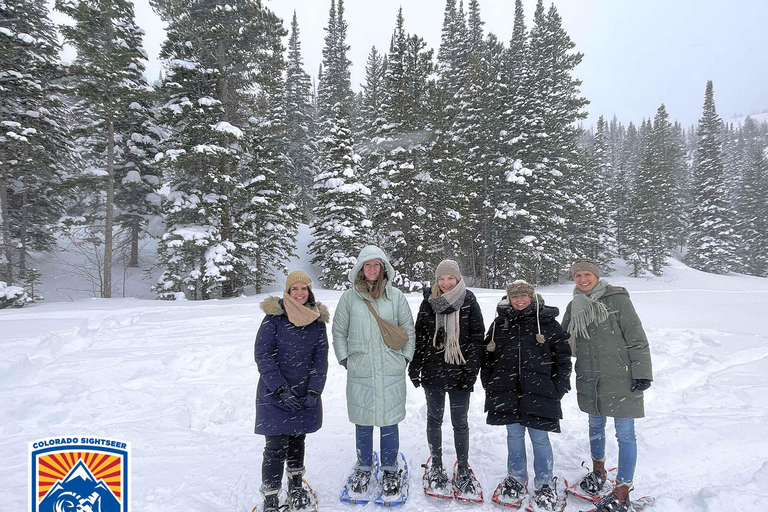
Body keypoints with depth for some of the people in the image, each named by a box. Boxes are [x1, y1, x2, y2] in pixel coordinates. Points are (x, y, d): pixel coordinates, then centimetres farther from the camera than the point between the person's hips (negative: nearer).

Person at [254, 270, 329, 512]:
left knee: (297, 440, 17)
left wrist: (314, 391, -8)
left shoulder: (317, 319, 1)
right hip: (275, 394, -3)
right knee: (276, 446, -6)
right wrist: (282, 390, -16)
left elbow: (321, 358, 2)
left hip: (305, 394, 4)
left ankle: (296, 486, 37)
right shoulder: (274, 317, -10)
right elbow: (263, 355, -11)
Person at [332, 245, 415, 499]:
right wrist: (344, 359, 3)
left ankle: (390, 470, 27)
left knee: (389, 421, 8)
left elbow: (408, 329, 8)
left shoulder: (396, 296, 1)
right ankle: (364, 468, 31)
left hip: (391, 372, 0)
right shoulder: (349, 297, 1)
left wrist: (405, 358, 4)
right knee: (363, 422, 11)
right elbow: (339, 331, 9)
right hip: (359, 372, 0)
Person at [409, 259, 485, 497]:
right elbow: (419, 335, 6)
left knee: (460, 422, 8)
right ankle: (436, 467, 29)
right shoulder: (429, 302, 1)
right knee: (434, 419, 13)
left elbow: (477, 337, -2)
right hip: (433, 371, 2)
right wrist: (414, 366, 4)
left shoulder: (469, 301, -3)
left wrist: (471, 370, -8)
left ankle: (463, 470, 24)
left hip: (459, 373, -1)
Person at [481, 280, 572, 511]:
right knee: (514, 435, 13)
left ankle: (545, 485, 23)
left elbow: (563, 357, 3)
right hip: (507, 392, 3)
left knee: (539, 438, 4)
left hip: (538, 392, -2)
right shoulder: (500, 322, 7)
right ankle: (516, 480, 30)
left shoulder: (548, 322, 0)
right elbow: (487, 355, 13)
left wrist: (559, 389, -3)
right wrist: (489, 386, 9)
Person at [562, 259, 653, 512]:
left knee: (625, 433, 1)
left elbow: (637, 338, -9)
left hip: (620, 378, -5)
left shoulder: (617, 299, -8)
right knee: (596, 425, 19)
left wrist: (642, 373, -11)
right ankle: (598, 471, 41)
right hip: (590, 380, 5)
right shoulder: (574, 307, 6)